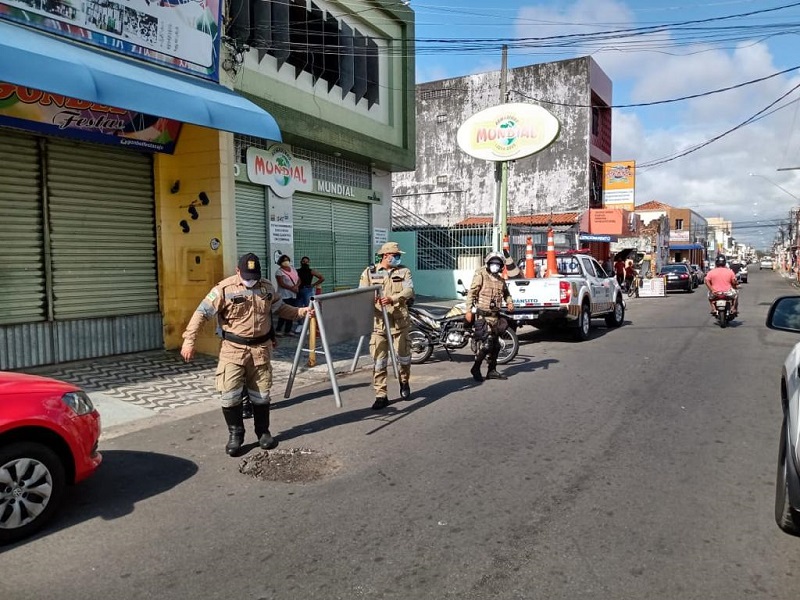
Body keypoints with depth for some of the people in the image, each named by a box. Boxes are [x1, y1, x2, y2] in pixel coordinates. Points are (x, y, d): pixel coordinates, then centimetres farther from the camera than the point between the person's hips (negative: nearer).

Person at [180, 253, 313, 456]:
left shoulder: (267, 287, 5)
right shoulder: (224, 289, -10)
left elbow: (280, 308, 20)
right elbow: (202, 313, -11)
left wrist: (300, 312, 5)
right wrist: (189, 340, -17)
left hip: (261, 349, 3)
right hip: (233, 349, -3)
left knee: (261, 394, 11)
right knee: (230, 394, -6)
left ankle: (263, 432, 28)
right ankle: (235, 434, 14)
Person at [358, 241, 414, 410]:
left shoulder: (404, 271, 7)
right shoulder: (369, 272, 6)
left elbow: (409, 291, -10)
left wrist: (393, 299, -28)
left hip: (399, 322, 1)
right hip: (377, 322, 0)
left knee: (403, 356, 8)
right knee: (379, 361, 1)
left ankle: (404, 382, 37)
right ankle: (381, 395, 10)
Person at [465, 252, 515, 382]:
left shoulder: (500, 280, 16)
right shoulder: (480, 275, -5)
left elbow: (506, 293, 30)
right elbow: (471, 293, -10)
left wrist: (509, 302, 9)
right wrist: (469, 311, -17)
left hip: (495, 316, 8)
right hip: (482, 316, -8)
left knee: (495, 345, 11)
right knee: (485, 343, -14)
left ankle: (492, 371, 22)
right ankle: (475, 369, 2)